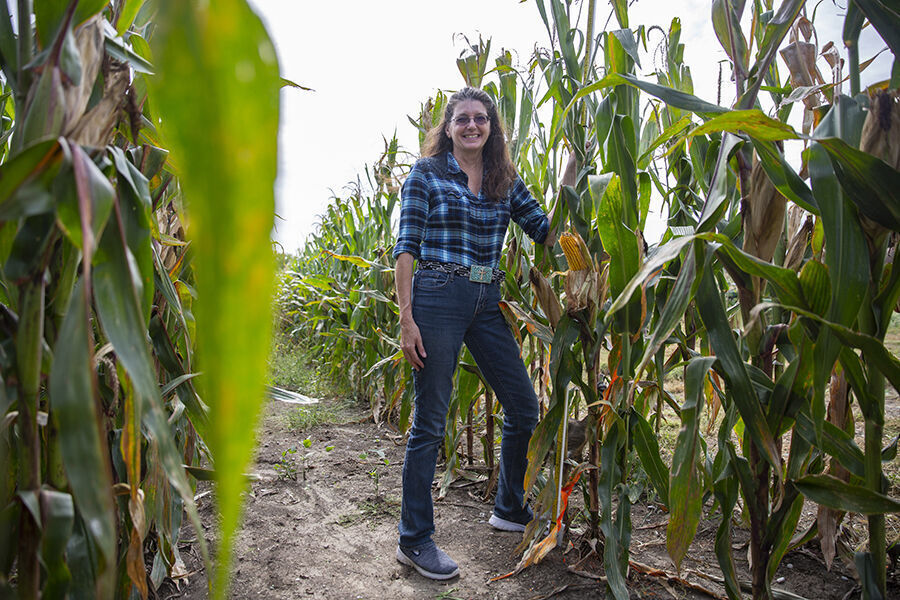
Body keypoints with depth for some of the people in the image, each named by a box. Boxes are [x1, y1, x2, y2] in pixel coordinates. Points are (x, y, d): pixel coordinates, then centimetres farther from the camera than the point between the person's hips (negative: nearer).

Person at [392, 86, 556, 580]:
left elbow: (547, 231, 9)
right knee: (430, 422, -1)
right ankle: (414, 540, 13)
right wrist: (406, 318, -12)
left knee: (524, 406, 9)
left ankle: (510, 509, 32)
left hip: (487, 303, 6)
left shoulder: (505, 181, 15)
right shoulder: (427, 173, 2)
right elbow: (406, 247, -5)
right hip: (437, 298, -5)